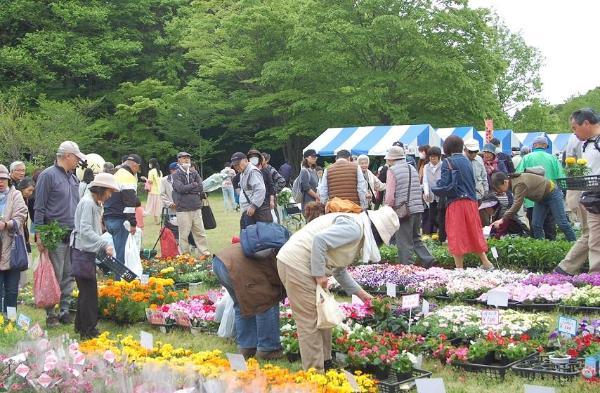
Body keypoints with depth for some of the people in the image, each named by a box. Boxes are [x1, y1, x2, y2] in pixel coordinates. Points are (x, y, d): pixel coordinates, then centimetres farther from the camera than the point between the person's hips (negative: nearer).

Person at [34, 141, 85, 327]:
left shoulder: (73, 177, 16)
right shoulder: (48, 176, -6)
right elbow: (39, 208, -8)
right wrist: (39, 236, -12)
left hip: (73, 235, 7)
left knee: (69, 276, 10)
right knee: (55, 277, -4)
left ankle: (65, 311, 18)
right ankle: (51, 314, 4)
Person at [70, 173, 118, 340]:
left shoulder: (95, 204, 15)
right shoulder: (87, 203, -15)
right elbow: (85, 230, -23)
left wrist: (102, 247, 10)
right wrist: (105, 244, -26)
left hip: (88, 252, 10)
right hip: (82, 252, -10)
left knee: (86, 291, 16)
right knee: (89, 292, -6)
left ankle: (81, 326, 26)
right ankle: (88, 331, 0)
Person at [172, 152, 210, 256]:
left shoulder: (194, 172, 11)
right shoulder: (176, 174, 0)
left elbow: (200, 188, 1)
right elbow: (180, 188, -14)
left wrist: (187, 189, -5)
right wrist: (194, 185, -4)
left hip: (196, 207, 4)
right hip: (183, 209, -4)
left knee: (200, 232, 8)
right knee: (184, 233, -1)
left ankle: (204, 252, 14)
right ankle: (185, 254, 7)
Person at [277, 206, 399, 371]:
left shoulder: (358, 233, 16)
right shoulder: (354, 228, -16)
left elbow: (339, 269, 22)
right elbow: (319, 240, -28)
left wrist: (359, 292, 22)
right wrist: (320, 274, -20)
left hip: (304, 265, 11)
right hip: (296, 264, -11)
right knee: (310, 323, -6)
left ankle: (325, 364, 27)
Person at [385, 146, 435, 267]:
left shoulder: (392, 171, -7)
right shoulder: (413, 168, 14)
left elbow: (390, 195, -11)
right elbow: (418, 190, 17)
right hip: (417, 208, 7)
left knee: (404, 242, 1)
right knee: (416, 238, 18)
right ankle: (427, 259, 6)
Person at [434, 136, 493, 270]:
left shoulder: (447, 162, -7)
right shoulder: (467, 161, 12)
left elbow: (444, 184, -13)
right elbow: (472, 182, 15)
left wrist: (438, 183, 6)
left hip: (456, 203, -6)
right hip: (472, 202, 6)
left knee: (457, 237, 1)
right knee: (474, 234, 16)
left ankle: (459, 268, 3)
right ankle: (486, 263, 14)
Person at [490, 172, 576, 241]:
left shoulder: (519, 184, -34)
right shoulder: (513, 182, -5)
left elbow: (517, 205, -38)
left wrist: (503, 219, -35)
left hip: (552, 193, -9)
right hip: (541, 198, 9)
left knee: (562, 223, -3)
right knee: (536, 225, 1)